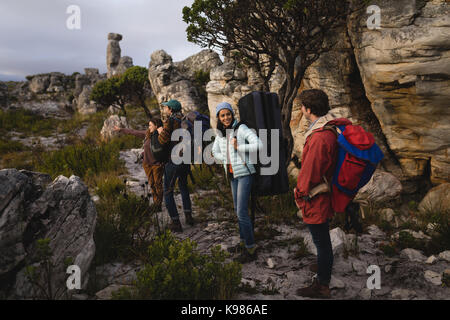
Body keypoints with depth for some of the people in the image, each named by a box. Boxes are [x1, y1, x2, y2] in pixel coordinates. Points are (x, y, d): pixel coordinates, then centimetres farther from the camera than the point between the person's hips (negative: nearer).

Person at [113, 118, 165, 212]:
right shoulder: (147, 133, 3)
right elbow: (134, 132, 12)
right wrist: (120, 130, 18)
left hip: (157, 164, -5)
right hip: (147, 163, 6)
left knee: (158, 183, 1)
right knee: (151, 184, 11)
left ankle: (158, 204, 11)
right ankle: (155, 202, 22)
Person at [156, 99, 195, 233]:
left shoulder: (169, 122, -12)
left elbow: (163, 140, -19)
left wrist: (160, 132, 2)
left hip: (174, 161, -7)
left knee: (168, 191, 4)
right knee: (183, 186, 24)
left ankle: (176, 222, 3)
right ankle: (188, 216, 27)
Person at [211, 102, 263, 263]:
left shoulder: (241, 128, -12)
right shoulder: (220, 133, 8)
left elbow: (258, 145, -20)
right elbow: (215, 152, 14)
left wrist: (238, 147, -17)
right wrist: (227, 160, -2)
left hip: (244, 173, -7)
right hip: (232, 174, 7)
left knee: (242, 211, -8)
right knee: (238, 209, 16)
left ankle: (250, 248, 3)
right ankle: (244, 240, 31)